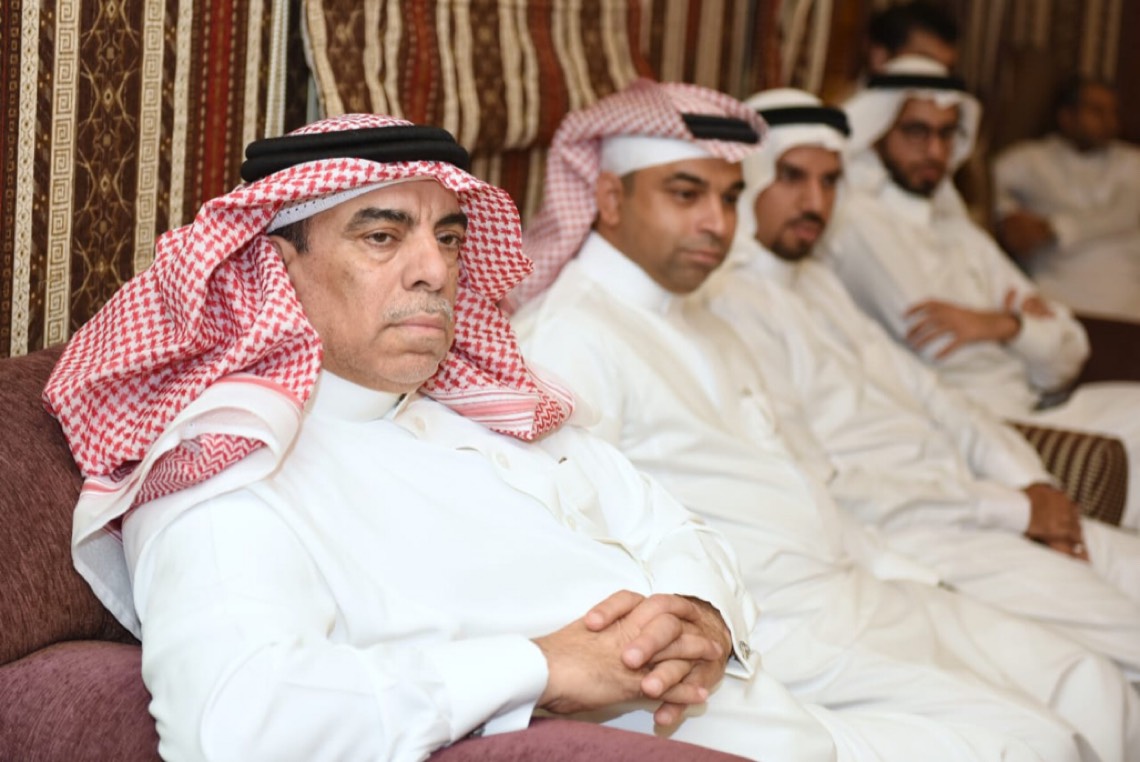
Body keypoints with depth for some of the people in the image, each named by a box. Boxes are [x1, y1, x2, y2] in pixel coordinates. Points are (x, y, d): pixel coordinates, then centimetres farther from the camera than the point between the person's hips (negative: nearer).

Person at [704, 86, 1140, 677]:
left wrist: (1031, 485, 2)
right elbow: (807, 486, -19)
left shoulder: (816, 281, 20)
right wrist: (1011, 507, -13)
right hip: (903, 536, -10)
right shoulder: (729, 302, -12)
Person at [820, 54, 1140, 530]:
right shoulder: (857, 219, -2)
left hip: (1025, 405, 9)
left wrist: (1004, 326, -7)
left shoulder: (960, 232, 22)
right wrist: (1022, 320, 6)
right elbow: (937, 349, -12)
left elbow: (1068, 352, 15)